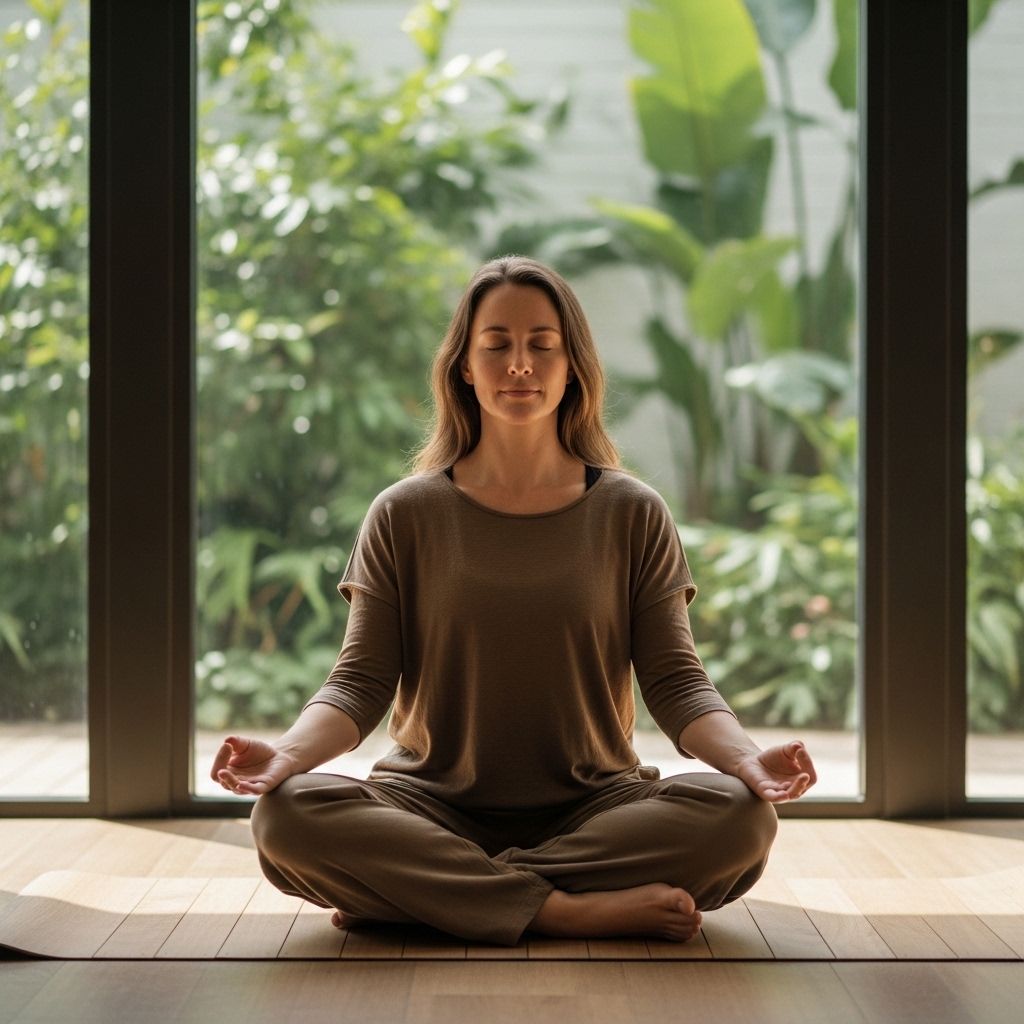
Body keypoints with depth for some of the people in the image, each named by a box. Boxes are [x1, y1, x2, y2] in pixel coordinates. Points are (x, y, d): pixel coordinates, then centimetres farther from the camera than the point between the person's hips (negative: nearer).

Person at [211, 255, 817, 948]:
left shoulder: (633, 515, 6)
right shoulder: (405, 515, 6)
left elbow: (676, 681, 1)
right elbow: (361, 682, 1)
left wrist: (748, 757, -20)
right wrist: (288, 753, -20)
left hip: (595, 808, 1)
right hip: (433, 807, -1)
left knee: (739, 817, -29)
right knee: (290, 816, -29)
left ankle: (405, 895, -21)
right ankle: (584, 910, -25)